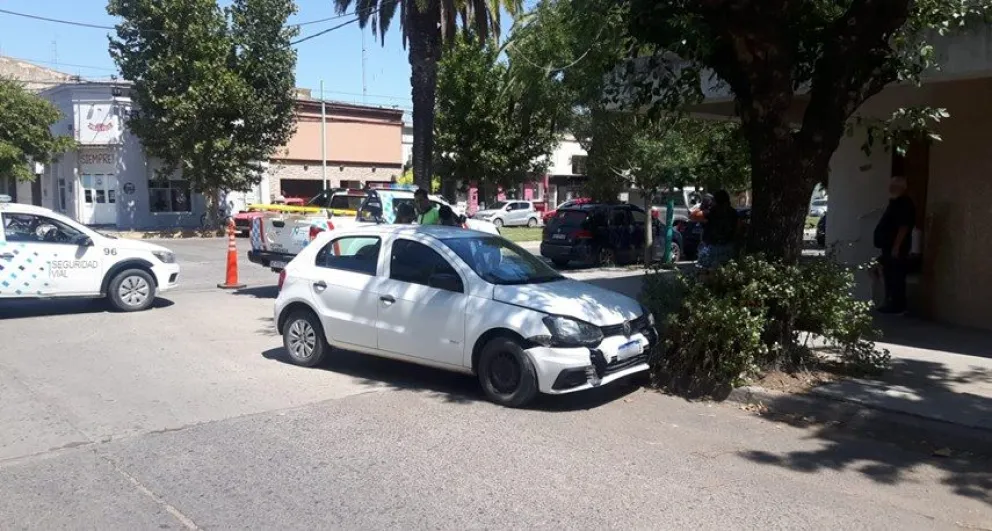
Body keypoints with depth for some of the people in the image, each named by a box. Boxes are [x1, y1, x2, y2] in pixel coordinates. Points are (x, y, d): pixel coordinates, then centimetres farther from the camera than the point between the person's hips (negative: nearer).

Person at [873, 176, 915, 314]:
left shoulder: (905, 204, -13)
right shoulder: (895, 203, 18)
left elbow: (904, 228, -21)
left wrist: (896, 247, -24)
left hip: (896, 248, -11)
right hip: (889, 247, 11)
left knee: (896, 278, -8)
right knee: (889, 277, 13)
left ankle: (898, 306, -5)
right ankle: (891, 303, 19)